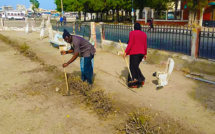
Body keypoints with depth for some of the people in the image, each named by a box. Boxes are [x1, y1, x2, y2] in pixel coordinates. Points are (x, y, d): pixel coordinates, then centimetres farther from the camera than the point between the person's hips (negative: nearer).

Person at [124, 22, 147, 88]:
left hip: (134, 53, -5)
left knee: (133, 67, 2)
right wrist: (145, 54, 18)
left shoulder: (132, 33, -5)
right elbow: (145, 45, 10)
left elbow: (130, 43, -13)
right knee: (135, 66, 16)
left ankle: (134, 83, 3)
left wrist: (126, 52, -9)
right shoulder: (144, 34, 10)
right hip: (141, 53, 6)